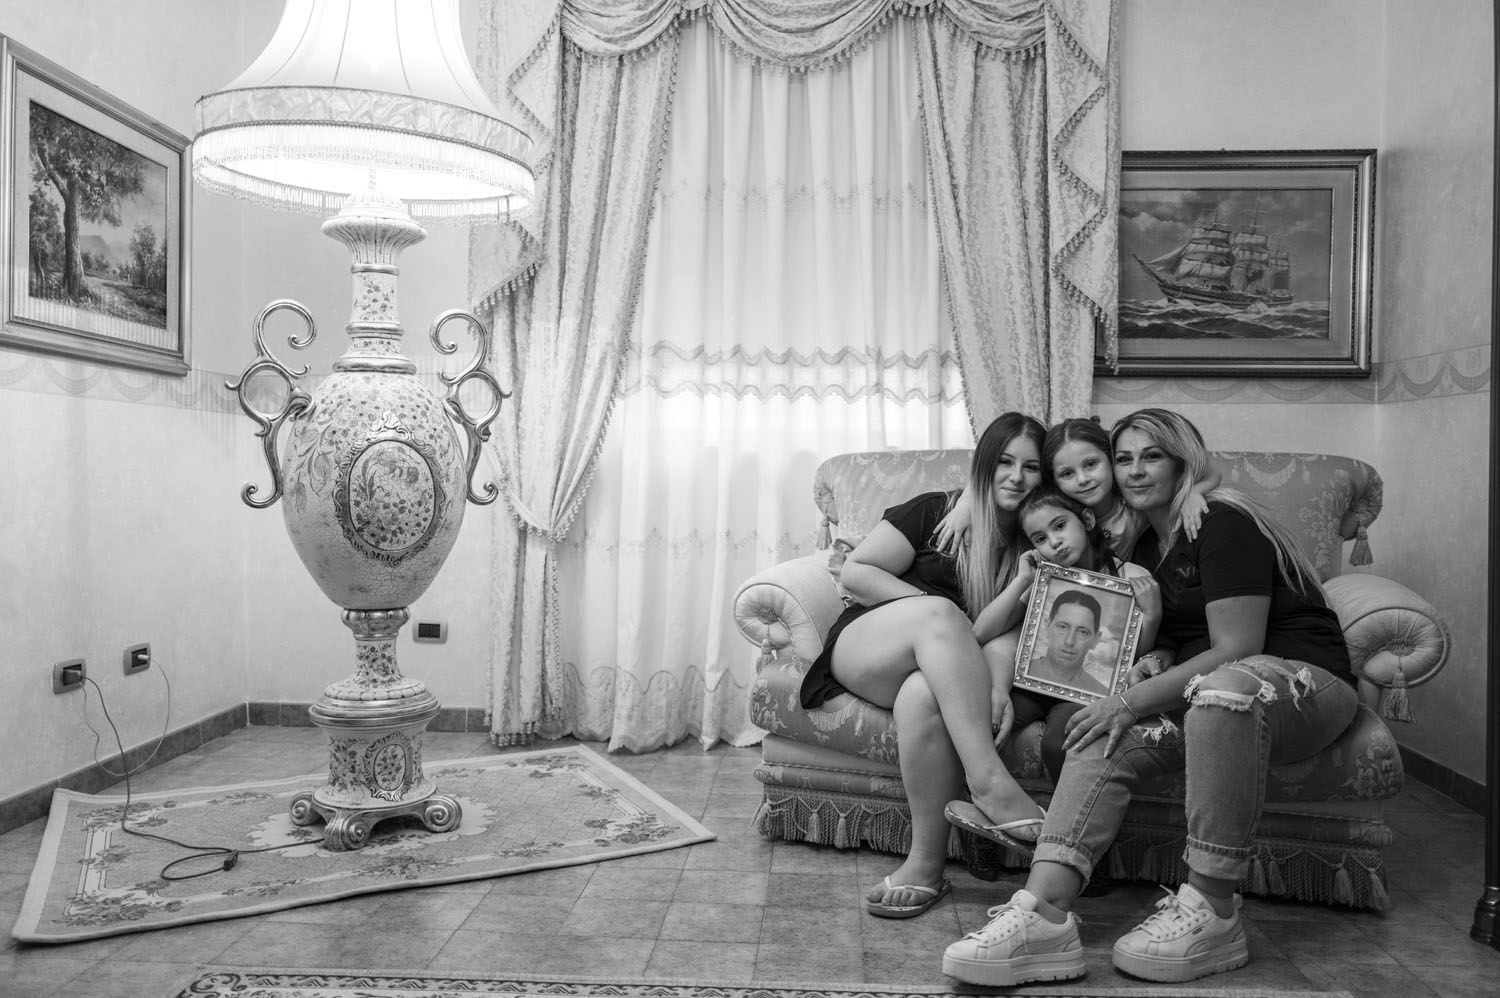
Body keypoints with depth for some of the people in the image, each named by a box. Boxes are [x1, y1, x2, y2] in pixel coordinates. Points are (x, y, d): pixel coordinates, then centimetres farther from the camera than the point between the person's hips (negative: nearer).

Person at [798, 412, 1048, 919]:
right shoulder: (934, 512, 4)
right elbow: (854, 573, 0)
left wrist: (997, 685, -21)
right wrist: (934, 609, -10)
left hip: (937, 672, 1)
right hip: (863, 648, -1)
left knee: (924, 696, -38)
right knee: (938, 613, -36)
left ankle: (927, 865, -34)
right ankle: (987, 779, -46)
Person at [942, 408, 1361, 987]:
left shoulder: (1223, 521, -11)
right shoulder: (1145, 545, 15)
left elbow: (1235, 651, -17)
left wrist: (1135, 699, -21)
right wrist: (1158, 663, 0)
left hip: (1306, 681, -7)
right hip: (1207, 693, 7)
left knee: (1224, 688, -40)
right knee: (1108, 737, -19)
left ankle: (1212, 913, -32)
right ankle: (1044, 915, -33)